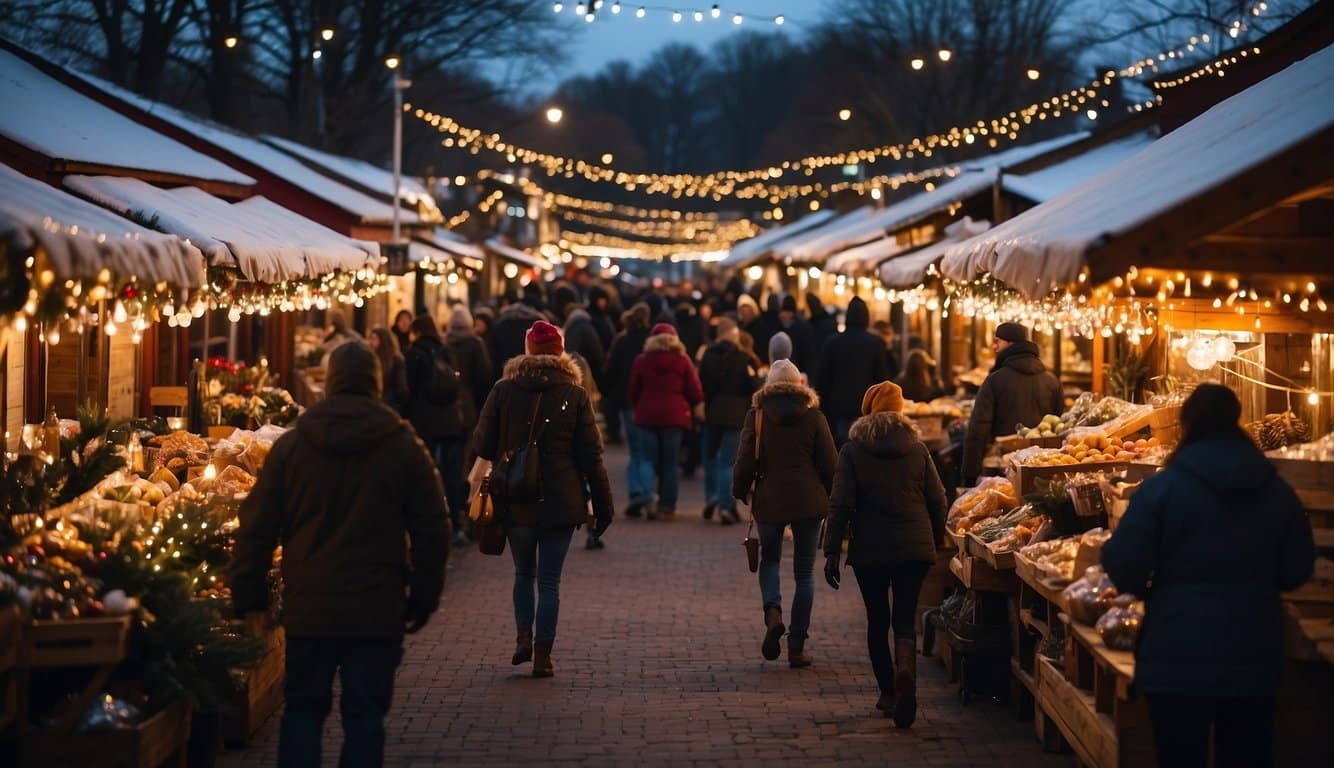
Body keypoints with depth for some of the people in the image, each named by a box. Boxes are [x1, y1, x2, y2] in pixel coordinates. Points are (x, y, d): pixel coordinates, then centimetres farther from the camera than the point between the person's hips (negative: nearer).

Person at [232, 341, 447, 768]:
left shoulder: (290, 446, 1)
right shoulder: (406, 448, 0)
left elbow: (256, 527, 3)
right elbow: (431, 531, 2)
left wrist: (249, 597, 10)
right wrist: (423, 600, 11)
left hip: (307, 609, 1)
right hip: (378, 612, -1)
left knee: (303, 708, 11)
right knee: (365, 714, 4)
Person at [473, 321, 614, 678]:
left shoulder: (503, 390, -1)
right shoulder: (575, 395, -3)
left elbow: (483, 446, 1)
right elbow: (591, 456, -2)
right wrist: (602, 505, 4)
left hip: (515, 501, 1)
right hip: (561, 501, -1)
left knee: (524, 572, 19)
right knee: (549, 580, 4)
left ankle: (524, 636, 5)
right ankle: (543, 655, 3)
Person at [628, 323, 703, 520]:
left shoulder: (642, 361, 0)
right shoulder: (683, 362, -2)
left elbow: (633, 391, 5)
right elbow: (695, 393, -2)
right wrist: (687, 406, 19)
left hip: (647, 415, 0)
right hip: (674, 415, 0)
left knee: (649, 460, 5)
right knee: (670, 463, 7)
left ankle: (648, 499, -15)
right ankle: (667, 506, 5)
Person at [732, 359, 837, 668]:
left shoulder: (757, 415, -2)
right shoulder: (813, 417, -1)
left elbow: (746, 461, -3)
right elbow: (829, 464, 0)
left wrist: (742, 492, 13)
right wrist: (831, 497, 15)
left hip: (769, 500, 0)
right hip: (808, 502, 0)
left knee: (769, 559, 21)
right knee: (804, 572, 8)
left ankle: (773, 612, -9)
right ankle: (797, 647, 6)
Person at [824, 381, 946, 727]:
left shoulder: (853, 451, -3)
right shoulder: (917, 449, 3)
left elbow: (840, 504, -7)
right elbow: (938, 500, 6)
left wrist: (832, 551, -4)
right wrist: (935, 539, 20)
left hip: (869, 550, -1)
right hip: (915, 548, 1)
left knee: (878, 620, 13)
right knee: (905, 619, 2)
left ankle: (888, 692, 17)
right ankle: (906, 672, -27)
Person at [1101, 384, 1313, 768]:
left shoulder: (1162, 488, -8)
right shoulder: (1277, 491, 5)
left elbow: (1124, 565, -10)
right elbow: (1297, 569, 11)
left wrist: (1145, 588, 11)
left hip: (1178, 655, -3)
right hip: (1254, 654, 4)